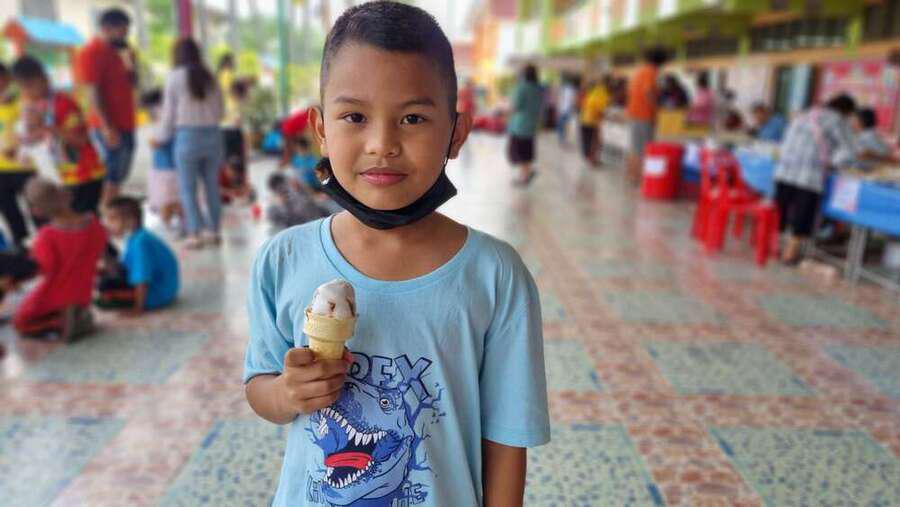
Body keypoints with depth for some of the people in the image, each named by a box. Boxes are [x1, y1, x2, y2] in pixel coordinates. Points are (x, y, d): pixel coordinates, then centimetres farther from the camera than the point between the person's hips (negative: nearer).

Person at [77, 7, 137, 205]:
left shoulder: (119, 51, 15)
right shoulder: (91, 53, -10)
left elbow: (133, 84, 17)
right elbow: (92, 93, -16)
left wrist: (131, 65, -2)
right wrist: (106, 127, -21)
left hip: (126, 124, 9)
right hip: (109, 128, -9)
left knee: (119, 176, 13)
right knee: (111, 177, -7)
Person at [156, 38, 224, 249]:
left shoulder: (174, 77, -2)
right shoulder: (210, 77, 7)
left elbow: (168, 113, 2)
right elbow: (219, 111, 9)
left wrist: (160, 138, 15)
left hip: (187, 136, -3)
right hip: (213, 135, 4)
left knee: (188, 189, 4)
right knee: (212, 186, 10)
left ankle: (195, 234, 0)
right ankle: (213, 231, 15)